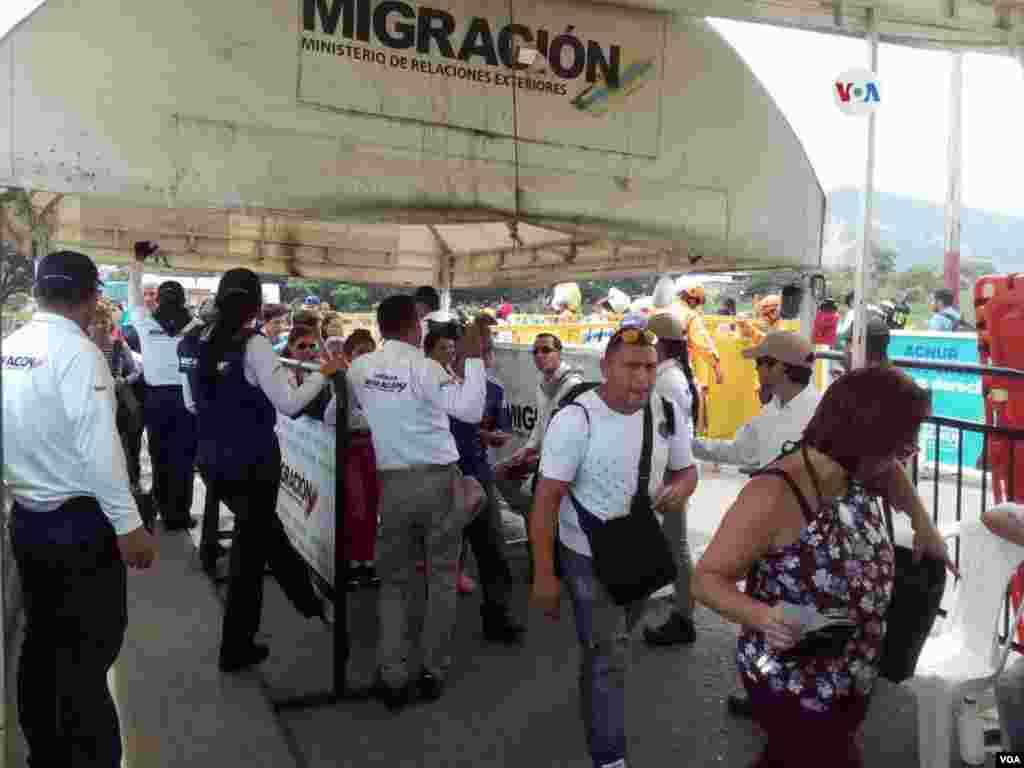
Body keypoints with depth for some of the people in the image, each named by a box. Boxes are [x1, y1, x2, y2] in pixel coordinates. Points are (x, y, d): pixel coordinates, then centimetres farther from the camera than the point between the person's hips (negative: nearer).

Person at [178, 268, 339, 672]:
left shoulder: (192, 342, 2)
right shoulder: (253, 344, -19)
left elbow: (191, 405, 12)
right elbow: (288, 404, -20)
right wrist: (323, 373, -8)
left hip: (213, 458, 7)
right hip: (253, 461, -7)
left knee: (264, 528, 24)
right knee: (250, 545, 10)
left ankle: (308, 600, 42)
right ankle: (236, 648, 26)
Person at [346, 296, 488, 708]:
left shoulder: (358, 368, 1)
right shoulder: (424, 367, -12)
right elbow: (471, 411, -20)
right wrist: (474, 356, -17)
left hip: (390, 482, 3)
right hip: (439, 479, -3)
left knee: (393, 581, 13)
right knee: (441, 577, 11)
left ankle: (392, 679, 13)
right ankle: (433, 673, 18)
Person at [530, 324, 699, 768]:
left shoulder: (669, 412, -7)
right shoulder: (576, 420, -24)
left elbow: (686, 469, 6)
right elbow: (546, 499, -21)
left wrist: (679, 491, -20)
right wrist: (544, 574, -22)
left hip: (642, 550, 6)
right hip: (589, 556, -6)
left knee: (614, 643, 28)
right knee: (608, 656, -1)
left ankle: (597, 693, 58)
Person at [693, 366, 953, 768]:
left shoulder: (855, 474, -6)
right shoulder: (774, 496, -30)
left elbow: (889, 472, 20)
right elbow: (707, 578, -26)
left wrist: (924, 524, 10)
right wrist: (762, 616, -42)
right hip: (792, 688, -8)